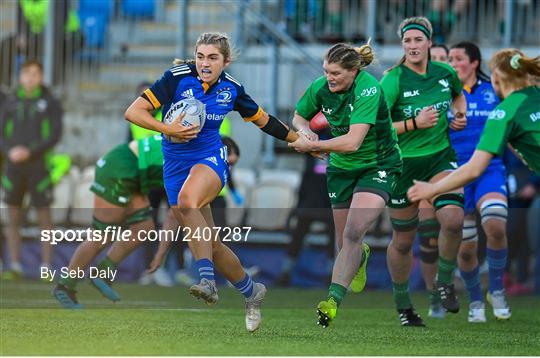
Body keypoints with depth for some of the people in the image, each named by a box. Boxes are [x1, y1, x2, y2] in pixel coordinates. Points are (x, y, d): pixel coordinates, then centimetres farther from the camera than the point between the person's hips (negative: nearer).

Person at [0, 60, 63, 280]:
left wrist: (29, 152, -17)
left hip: (39, 167, -3)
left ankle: (46, 268, 3)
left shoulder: (51, 103, 1)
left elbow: (55, 135, -6)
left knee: (44, 217, -2)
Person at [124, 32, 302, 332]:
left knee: (186, 202, -36)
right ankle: (251, 291, 25)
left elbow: (262, 119, 18)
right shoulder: (177, 78, -9)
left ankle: (208, 281, -41)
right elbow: (134, 112, -11)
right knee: (209, 242, 4)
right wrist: (168, 129, -24)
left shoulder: (231, 89, -1)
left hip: (211, 160, -2)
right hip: (176, 165, 2)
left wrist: (299, 140, 23)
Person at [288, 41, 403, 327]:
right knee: (344, 242, 10)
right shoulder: (320, 87, -10)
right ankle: (361, 256, 48)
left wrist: (312, 146, -27)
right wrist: (305, 129, -12)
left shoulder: (368, 89, -27)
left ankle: (333, 298, -24)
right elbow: (299, 116, 11)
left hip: (378, 165, -5)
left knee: (353, 233, -23)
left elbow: (352, 141, -34)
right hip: (341, 167, 5)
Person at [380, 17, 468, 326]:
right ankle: (403, 304, 28)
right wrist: (415, 123, -24)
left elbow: (458, 95, 23)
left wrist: (461, 114, 3)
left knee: (454, 220, -24)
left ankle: (445, 281, 2)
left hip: (441, 156, 2)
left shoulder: (446, 72, -2)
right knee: (403, 240, 7)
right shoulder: (393, 81, -15)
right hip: (404, 162, -2)